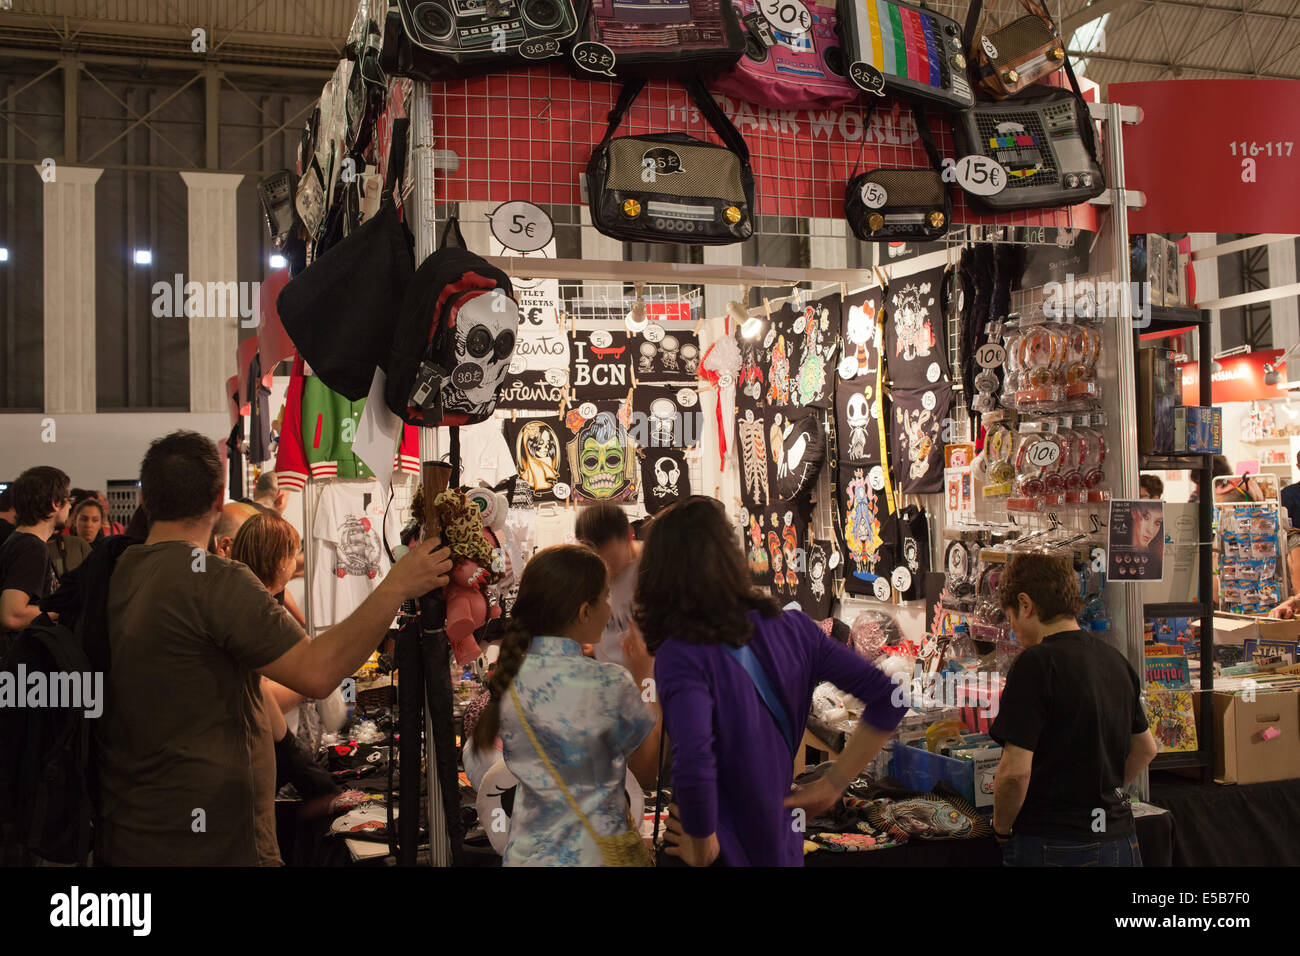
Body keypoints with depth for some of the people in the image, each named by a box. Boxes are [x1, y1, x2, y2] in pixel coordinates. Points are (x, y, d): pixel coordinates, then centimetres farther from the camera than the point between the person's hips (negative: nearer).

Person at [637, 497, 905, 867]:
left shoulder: (682, 655, -20)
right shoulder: (790, 627, -4)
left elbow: (694, 766, -34)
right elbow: (888, 698, -4)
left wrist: (702, 850, -17)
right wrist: (831, 787, 1)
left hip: (724, 853, -5)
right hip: (785, 849, 5)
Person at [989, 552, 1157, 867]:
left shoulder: (1036, 663, -15)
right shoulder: (1115, 660, 9)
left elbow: (1015, 770, -20)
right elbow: (1146, 749, 21)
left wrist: (1002, 828, -5)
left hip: (1054, 848, -7)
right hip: (1121, 844, 7)